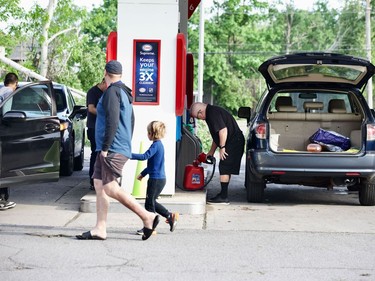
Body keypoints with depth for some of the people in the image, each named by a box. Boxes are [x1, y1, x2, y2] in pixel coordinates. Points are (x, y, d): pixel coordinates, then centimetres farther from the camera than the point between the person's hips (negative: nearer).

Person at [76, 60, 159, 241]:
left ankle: (147, 217, -8)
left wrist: (105, 148, -19)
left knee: (110, 188, -12)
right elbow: (131, 122, 24)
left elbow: (112, 121, -20)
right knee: (99, 185, 7)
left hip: (113, 150, -10)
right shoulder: (124, 92, 20)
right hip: (121, 148, 10)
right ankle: (100, 229, 5)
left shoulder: (112, 91, -11)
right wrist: (126, 146, 26)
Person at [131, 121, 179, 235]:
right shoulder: (159, 144, 15)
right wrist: (143, 173, 28)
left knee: (149, 203, -1)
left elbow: (145, 156, -28)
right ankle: (170, 216, 20)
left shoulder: (156, 145, -16)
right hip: (160, 178, 10)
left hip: (156, 179, -10)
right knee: (152, 202, 18)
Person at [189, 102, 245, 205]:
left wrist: (222, 147, -19)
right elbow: (217, 136, 26)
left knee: (224, 168, -10)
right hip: (234, 143, 11)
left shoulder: (213, 113, -15)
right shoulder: (211, 113, 19)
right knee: (226, 169, 13)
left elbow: (223, 130, -24)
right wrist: (211, 152, 27)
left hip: (233, 142, -11)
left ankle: (223, 197, -8)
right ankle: (223, 195, 18)